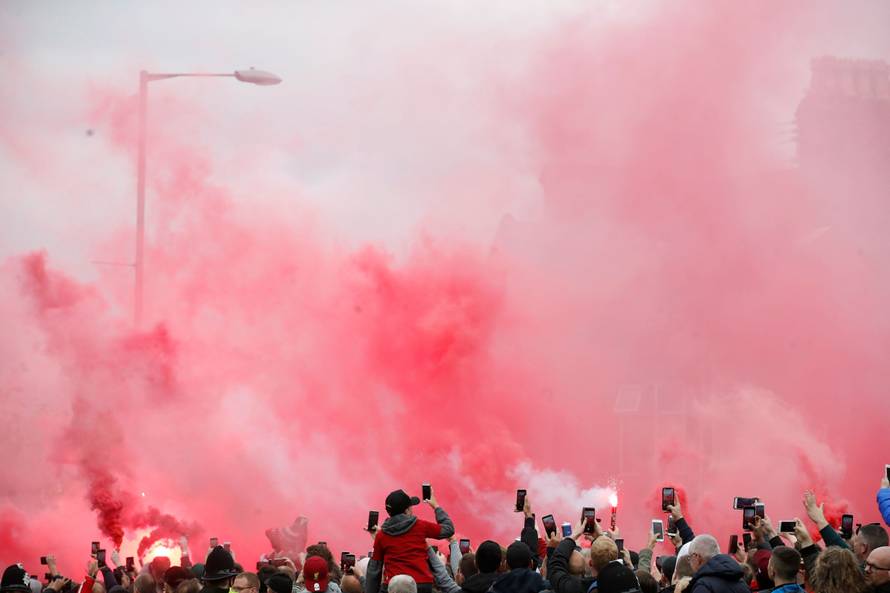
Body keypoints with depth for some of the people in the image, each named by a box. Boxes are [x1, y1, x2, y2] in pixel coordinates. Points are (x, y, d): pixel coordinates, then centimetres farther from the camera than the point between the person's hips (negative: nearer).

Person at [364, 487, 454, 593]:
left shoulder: (381, 535, 5)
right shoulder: (420, 526, 2)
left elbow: (374, 569, 8)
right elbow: (448, 529, 18)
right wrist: (436, 507, 31)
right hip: (422, 584, 0)